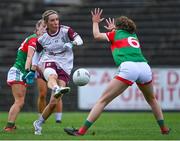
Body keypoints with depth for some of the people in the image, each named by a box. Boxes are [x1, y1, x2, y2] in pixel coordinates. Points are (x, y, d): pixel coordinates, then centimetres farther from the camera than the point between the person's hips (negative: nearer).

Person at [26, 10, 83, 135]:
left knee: (54, 102, -9)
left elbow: (78, 39, -18)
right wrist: (32, 70, 15)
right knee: (52, 75, -42)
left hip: (65, 67, 0)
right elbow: (37, 53, 18)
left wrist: (71, 44, -40)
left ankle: (39, 123, 10)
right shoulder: (42, 38, 2)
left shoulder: (65, 30, -4)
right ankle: (56, 89, -76)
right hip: (49, 62, 0)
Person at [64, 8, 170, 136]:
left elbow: (97, 35, 27)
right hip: (144, 66, 5)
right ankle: (164, 129, 33)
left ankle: (82, 130, -10)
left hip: (128, 67, -4)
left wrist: (95, 22, 43)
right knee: (151, 99, 31)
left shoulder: (116, 34, 20)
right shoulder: (134, 36, 32)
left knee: (103, 100, -4)